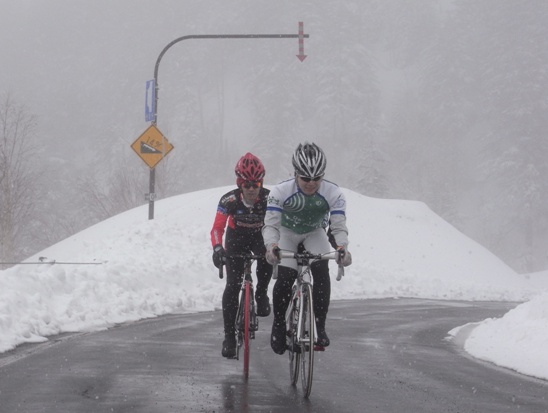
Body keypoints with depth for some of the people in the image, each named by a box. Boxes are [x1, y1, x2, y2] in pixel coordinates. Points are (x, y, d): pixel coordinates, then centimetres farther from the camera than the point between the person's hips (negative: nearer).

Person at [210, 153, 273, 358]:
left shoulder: (269, 198, -27)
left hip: (260, 235, 0)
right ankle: (229, 336, -3)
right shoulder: (229, 200, -27)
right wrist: (217, 248, -46)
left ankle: (261, 293, -5)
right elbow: (217, 228, -26)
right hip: (237, 237, 0)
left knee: (267, 256, -35)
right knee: (232, 285, -11)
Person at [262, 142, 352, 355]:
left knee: (321, 271, -24)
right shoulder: (281, 192, -33)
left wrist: (342, 248, -52)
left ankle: (320, 327, -13)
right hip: (288, 233, -1)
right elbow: (270, 224, -36)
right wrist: (271, 246, -57)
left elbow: (339, 226, -31)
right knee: (285, 277, -19)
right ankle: (278, 324, 5)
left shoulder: (333, 194, -29)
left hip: (315, 234, 1)